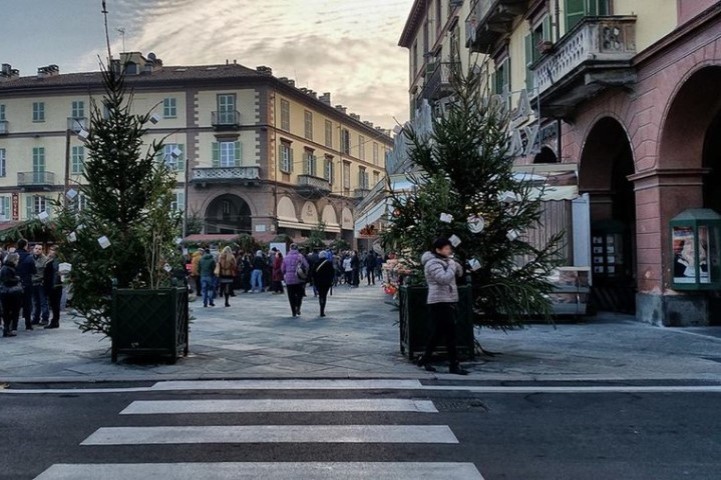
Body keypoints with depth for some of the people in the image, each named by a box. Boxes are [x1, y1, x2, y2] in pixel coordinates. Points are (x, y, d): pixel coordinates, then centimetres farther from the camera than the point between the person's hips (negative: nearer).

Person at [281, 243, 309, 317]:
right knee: (299, 294, 12)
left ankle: (293, 312, 7)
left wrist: (285, 276, 23)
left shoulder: (286, 257, 4)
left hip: (289, 279, 2)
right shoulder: (300, 256, -4)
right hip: (299, 279, -2)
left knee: (291, 296, 8)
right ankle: (298, 308, -6)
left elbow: (283, 269, 8)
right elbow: (306, 266, -11)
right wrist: (305, 274, 3)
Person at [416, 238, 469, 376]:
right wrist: (452, 266, -13)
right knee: (450, 334, -9)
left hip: (448, 302, 10)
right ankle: (454, 365, -5)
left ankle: (425, 359, 25)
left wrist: (454, 263, 1)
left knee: (438, 333, 15)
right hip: (440, 303, -10)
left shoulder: (445, 261, 17)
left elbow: (459, 273, 19)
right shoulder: (433, 263, -13)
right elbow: (444, 279, -26)